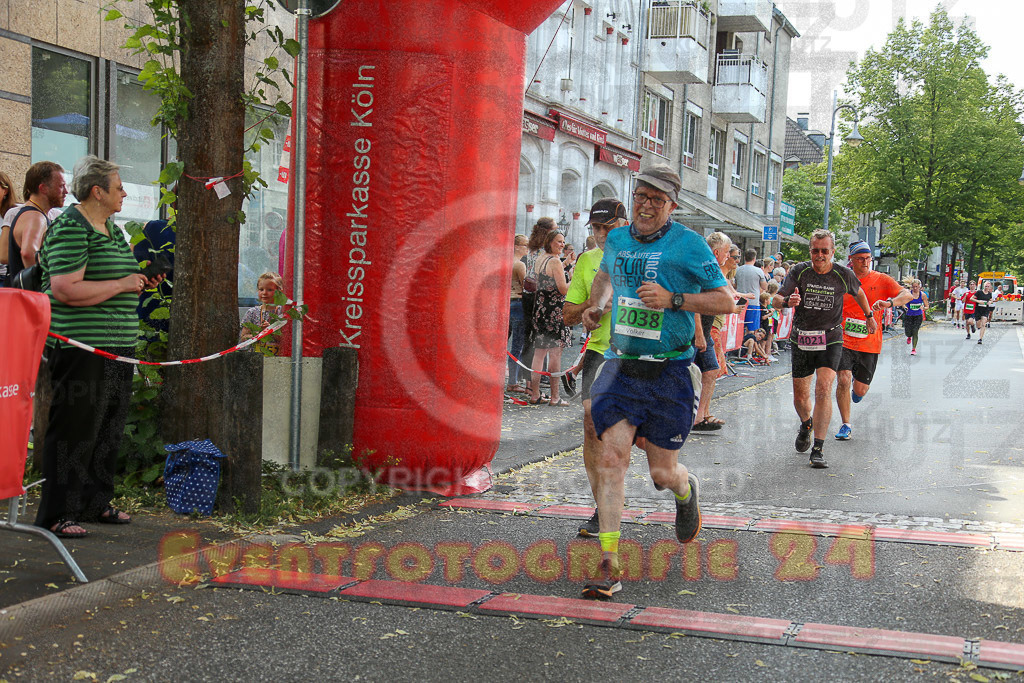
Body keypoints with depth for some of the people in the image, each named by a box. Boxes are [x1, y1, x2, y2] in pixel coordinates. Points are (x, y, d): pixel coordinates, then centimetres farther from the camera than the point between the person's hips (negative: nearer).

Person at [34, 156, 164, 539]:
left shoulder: (112, 230, 17)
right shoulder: (70, 228, -13)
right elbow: (65, 289, -23)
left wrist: (141, 282, 13)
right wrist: (122, 284, -17)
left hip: (118, 345, 10)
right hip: (82, 346, -10)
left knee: (109, 426, 15)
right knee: (75, 428, -5)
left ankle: (96, 502, 27)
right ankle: (56, 514, 2)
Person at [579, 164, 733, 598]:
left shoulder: (687, 244, -6)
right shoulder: (617, 240, 8)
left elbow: (726, 301, -7)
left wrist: (672, 299, -19)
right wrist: (595, 306, 13)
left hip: (669, 371, -3)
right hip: (620, 366, 3)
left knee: (663, 472, 5)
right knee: (611, 457, -13)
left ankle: (686, 491, 46)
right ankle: (609, 567, -10)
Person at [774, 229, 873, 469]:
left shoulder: (843, 274, -5)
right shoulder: (799, 271, -6)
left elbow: (858, 293, 16)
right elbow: (777, 299, -12)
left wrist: (869, 316, 28)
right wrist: (787, 301, -35)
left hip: (831, 340, -1)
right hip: (801, 339, 1)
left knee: (823, 389, -20)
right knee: (800, 397, 8)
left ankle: (818, 449, -16)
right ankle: (806, 424, 44)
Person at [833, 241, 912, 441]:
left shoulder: (881, 280, -1)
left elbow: (906, 295, -14)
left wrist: (890, 303, -34)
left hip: (870, 344, 0)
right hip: (843, 342, 0)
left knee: (860, 391, 6)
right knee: (843, 380, -17)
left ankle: (858, 382, 45)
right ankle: (846, 425, -1)